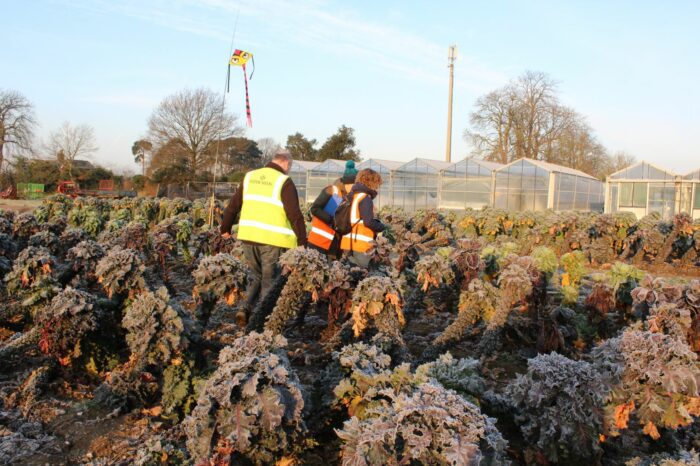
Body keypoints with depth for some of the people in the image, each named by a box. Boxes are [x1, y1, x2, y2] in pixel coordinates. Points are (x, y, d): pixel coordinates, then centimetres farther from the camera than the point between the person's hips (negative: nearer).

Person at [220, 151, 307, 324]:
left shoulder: (250, 177, 12)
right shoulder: (284, 182, -6)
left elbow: (233, 205, 16)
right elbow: (294, 214, -11)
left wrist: (225, 228, 26)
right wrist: (302, 241, -7)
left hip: (248, 236, 5)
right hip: (273, 239, -5)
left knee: (256, 276, 21)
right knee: (269, 280, 7)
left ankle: (246, 309, 7)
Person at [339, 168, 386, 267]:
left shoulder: (353, 195, 16)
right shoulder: (365, 198, -11)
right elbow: (368, 222, -18)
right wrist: (383, 227, -2)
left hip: (350, 243, 9)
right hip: (359, 244, -9)